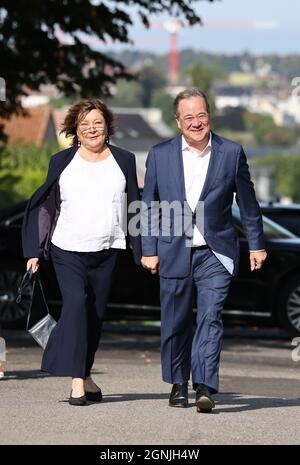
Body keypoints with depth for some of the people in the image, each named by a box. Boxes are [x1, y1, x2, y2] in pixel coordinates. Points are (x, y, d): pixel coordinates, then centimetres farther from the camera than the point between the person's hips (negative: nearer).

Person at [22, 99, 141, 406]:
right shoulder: (62, 162, 6)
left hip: (106, 251, 2)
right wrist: (35, 251, 4)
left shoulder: (123, 161, 8)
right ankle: (77, 380, -22)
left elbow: (134, 208, 11)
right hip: (67, 250, -2)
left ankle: (84, 374, 23)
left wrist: (142, 252, 7)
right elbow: (44, 205, 9)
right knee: (76, 302, -18)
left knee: (95, 314, 6)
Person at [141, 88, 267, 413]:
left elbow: (247, 202, 9)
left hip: (215, 254, -2)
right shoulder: (160, 155, 3)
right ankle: (178, 384, 25)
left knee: (210, 318, -13)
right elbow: (149, 206, 7)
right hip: (174, 252, 2)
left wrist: (256, 245, 10)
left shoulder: (232, 153, 1)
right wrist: (149, 250, 4)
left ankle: (205, 388, -19)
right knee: (176, 323, 9)